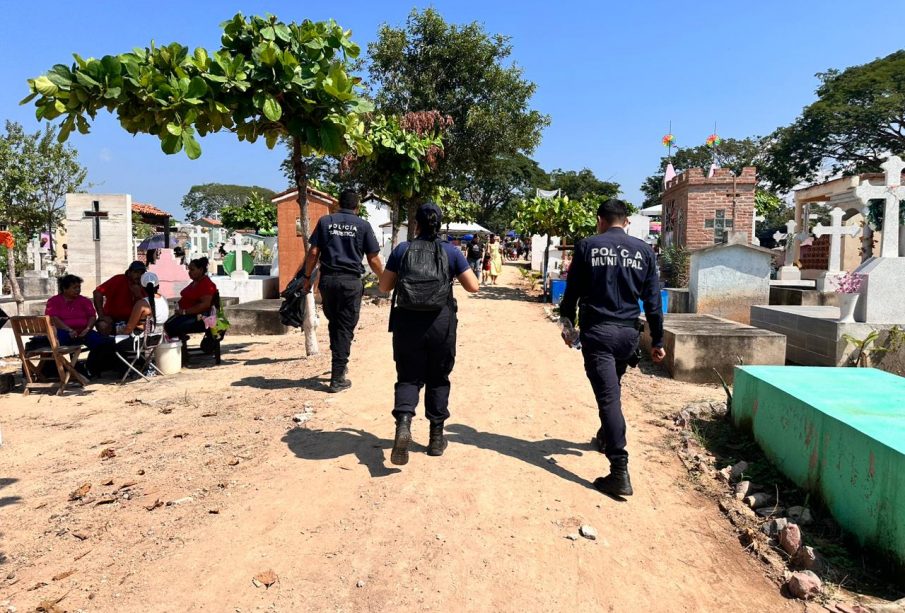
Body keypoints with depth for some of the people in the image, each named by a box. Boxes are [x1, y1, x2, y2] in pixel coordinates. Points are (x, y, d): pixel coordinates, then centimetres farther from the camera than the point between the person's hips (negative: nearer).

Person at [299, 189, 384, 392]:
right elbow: (373, 260, 2)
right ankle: (337, 378, 3)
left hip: (327, 279, 2)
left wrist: (307, 278, 10)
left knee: (333, 324, 20)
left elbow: (313, 252, 2)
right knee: (345, 328, 3)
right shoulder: (363, 225, 3)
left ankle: (340, 364, 25)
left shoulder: (325, 221, 8)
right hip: (351, 281, -2)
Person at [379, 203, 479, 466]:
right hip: (441, 323, 0)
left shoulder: (402, 250, 2)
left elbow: (384, 286, 5)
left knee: (408, 377, 9)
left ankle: (403, 424, -17)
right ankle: (436, 438, 22)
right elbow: (473, 286, 0)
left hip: (407, 322, 0)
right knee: (438, 379, 15)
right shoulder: (451, 252, 0)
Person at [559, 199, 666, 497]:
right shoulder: (644, 250, 5)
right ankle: (605, 437, 47)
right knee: (613, 389, 26)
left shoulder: (587, 246, -2)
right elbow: (653, 300, 5)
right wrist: (657, 341, 10)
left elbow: (572, 292, 1)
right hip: (629, 333, 4)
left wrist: (567, 325, 14)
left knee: (608, 397, -6)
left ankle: (620, 473, -10)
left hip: (596, 332, -4)